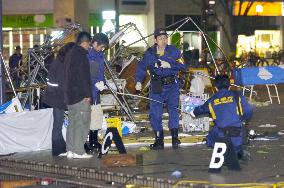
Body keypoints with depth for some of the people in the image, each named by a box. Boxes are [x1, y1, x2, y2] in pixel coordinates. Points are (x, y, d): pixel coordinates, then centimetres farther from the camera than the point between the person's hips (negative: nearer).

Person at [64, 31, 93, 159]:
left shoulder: (69, 55, 17)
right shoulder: (81, 55, -13)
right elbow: (84, 76, -18)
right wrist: (87, 94, -16)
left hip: (69, 95, 10)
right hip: (80, 95, -10)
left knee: (72, 122, 12)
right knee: (82, 122, -7)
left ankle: (70, 150, 12)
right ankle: (79, 151, -8)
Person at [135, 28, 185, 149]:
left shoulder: (173, 51, 0)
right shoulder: (149, 53, 5)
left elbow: (181, 65, -6)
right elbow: (141, 67, 16)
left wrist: (169, 65, -20)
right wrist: (139, 81, 4)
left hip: (172, 86, -2)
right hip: (156, 86, 2)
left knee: (173, 108, -17)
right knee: (155, 113, -2)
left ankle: (175, 137, -13)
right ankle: (159, 140, 7)